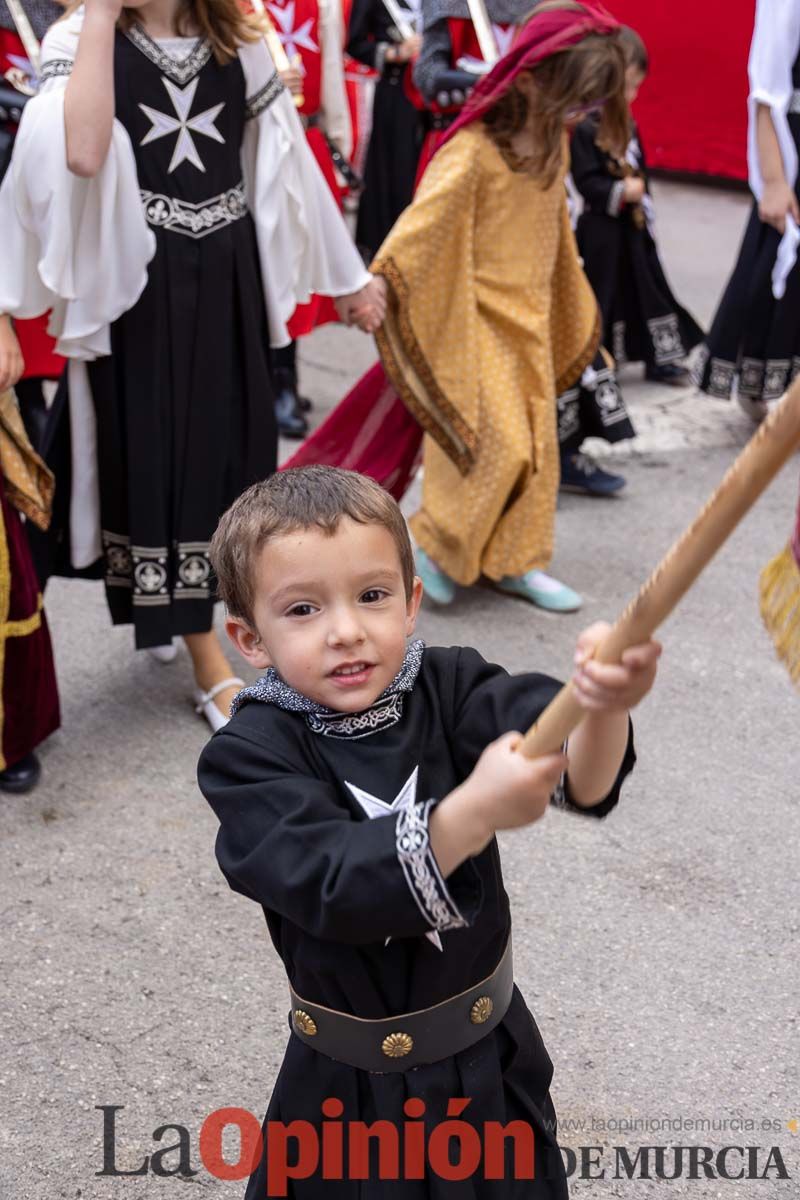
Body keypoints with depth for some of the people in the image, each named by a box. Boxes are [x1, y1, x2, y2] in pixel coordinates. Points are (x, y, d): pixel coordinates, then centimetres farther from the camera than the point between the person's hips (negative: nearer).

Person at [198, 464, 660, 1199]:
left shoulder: (452, 691, -13)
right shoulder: (250, 757, -19)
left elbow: (580, 777, -29)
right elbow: (336, 887, -33)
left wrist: (601, 707, -52)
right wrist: (470, 815, -48)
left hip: (490, 1062, 3)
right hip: (347, 1086, -2)